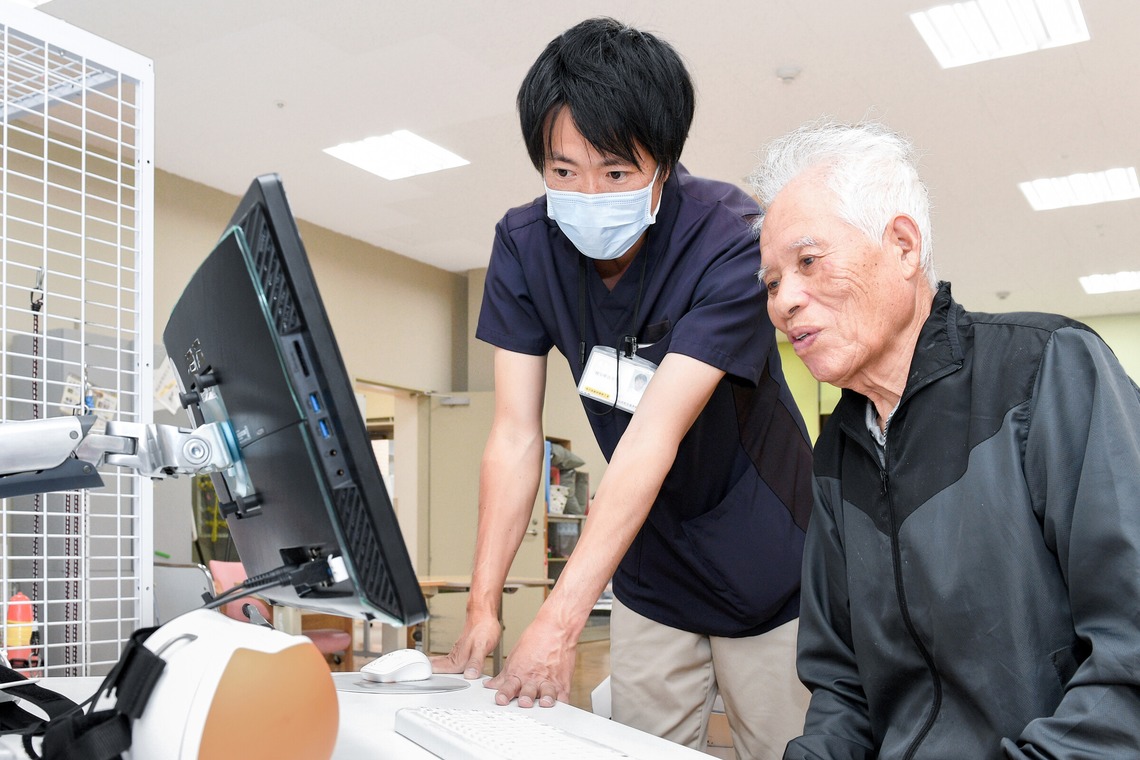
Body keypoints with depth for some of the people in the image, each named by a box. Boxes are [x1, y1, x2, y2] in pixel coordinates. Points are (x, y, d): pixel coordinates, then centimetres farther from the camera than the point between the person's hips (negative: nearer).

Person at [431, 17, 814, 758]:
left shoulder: (731, 241, -25)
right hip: (650, 576, 4)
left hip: (763, 575, -3)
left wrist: (559, 621, -38)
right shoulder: (524, 245, -11)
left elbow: (651, 442, -33)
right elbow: (516, 436, -13)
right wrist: (484, 605, -20)